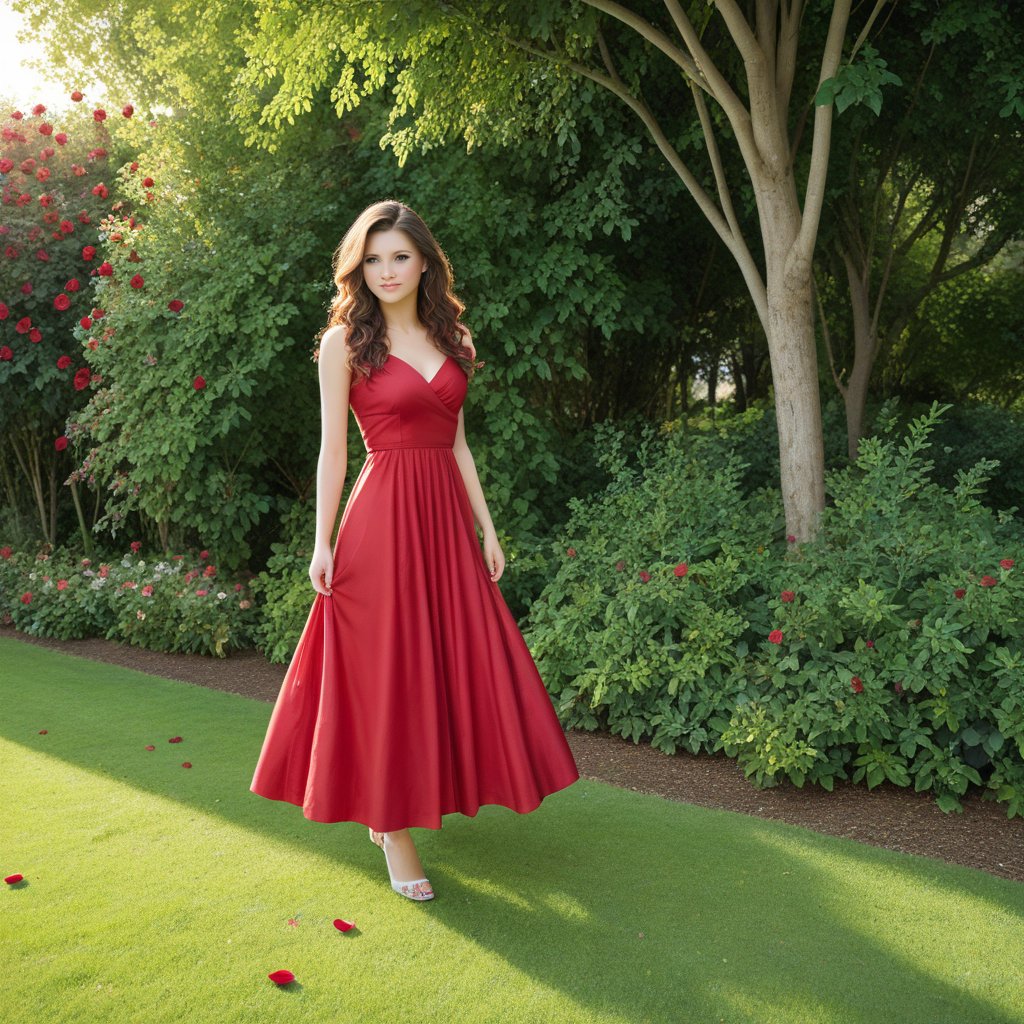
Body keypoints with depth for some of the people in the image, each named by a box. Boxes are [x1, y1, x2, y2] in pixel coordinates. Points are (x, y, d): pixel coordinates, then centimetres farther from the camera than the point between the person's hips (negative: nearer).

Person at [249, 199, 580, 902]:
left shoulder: (450, 338, 12)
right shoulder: (345, 342, -1)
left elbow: (456, 442, 14)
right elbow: (333, 449, -3)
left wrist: (486, 528, 12)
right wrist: (323, 542, -8)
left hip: (446, 516, 6)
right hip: (383, 519, -6)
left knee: (459, 663, 9)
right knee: (385, 671, 1)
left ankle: (397, 808, 28)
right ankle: (392, 830, 14)